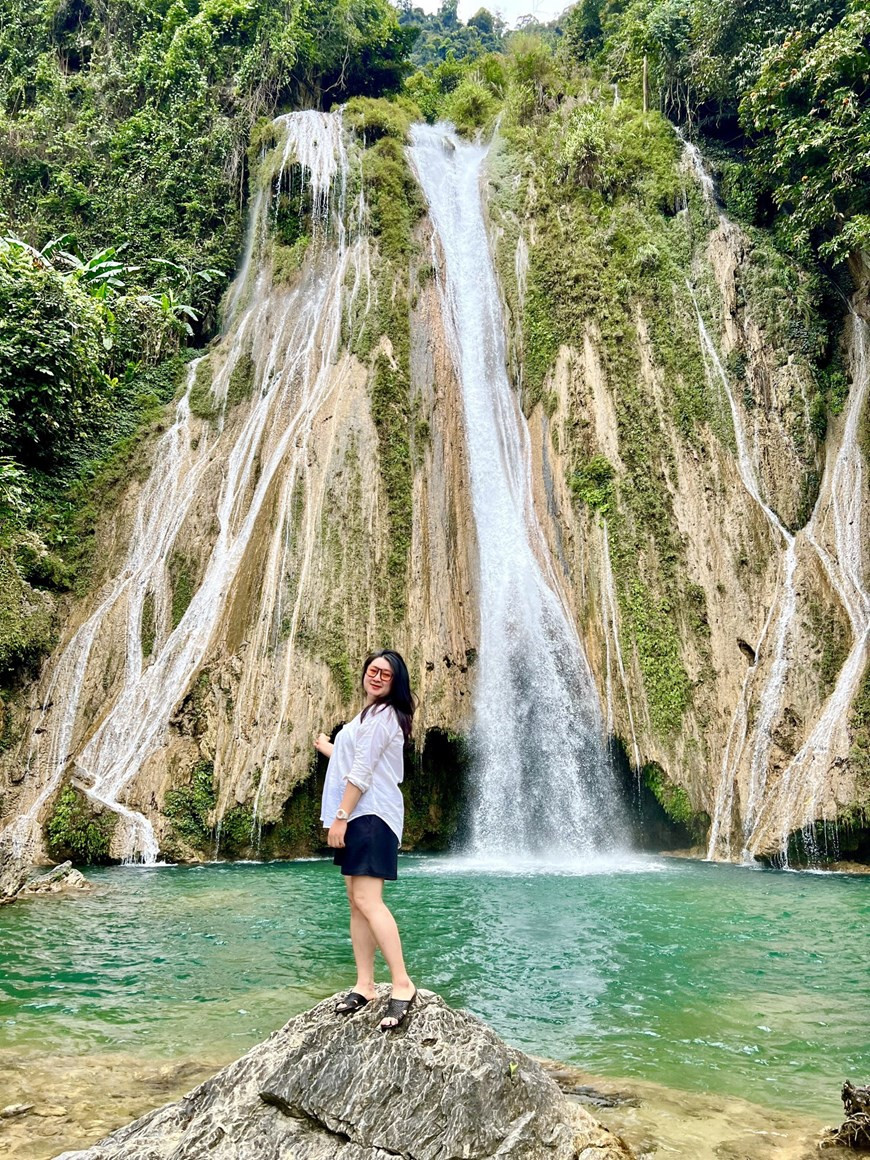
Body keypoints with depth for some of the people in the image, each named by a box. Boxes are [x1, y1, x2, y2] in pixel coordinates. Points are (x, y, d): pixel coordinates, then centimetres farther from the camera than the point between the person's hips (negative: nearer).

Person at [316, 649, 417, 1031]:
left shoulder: (381, 715, -11)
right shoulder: (372, 714, 20)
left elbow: (361, 773, -17)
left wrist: (340, 817, -18)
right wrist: (328, 748, 43)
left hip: (370, 814, -10)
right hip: (359, 815, 10)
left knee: (367, 900, -16)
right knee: (356, 900, 9)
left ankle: (402, 984, -14)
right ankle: (364, 985, 13)